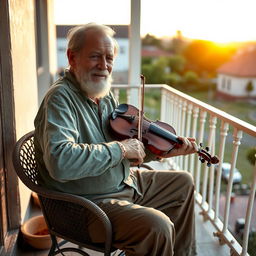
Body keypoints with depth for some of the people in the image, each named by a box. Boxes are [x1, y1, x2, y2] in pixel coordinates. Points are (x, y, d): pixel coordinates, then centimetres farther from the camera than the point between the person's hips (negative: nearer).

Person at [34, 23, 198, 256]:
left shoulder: (106, 95, 5)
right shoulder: (60, 98, -22)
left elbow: (129, 152, 9)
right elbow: (60, 162, -38)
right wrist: (120, 148, -29)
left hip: (124, 182, 9)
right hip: (88, 203, -9)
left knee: (183, 182, 19)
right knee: (157, 226, -30)